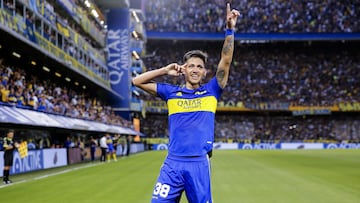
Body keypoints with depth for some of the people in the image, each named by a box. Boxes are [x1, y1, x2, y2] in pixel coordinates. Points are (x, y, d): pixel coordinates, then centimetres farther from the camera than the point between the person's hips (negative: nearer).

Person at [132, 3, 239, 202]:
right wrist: (165, 70, 10)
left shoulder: (211, 91, 10)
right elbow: (137, 81, 13)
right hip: (172, 163, 1)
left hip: (199, 164, 0)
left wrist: (230, 30, -7)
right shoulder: (172, 92, 12)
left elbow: (226, 61, 1)